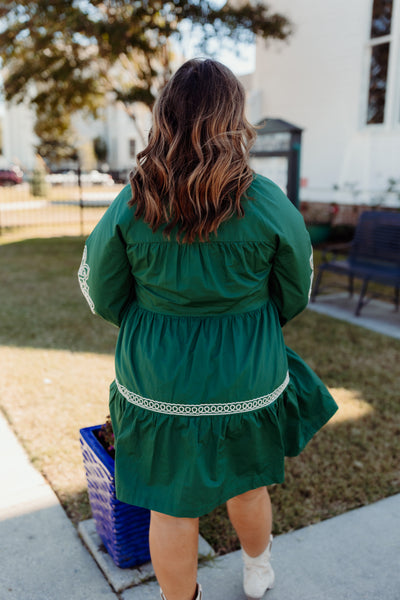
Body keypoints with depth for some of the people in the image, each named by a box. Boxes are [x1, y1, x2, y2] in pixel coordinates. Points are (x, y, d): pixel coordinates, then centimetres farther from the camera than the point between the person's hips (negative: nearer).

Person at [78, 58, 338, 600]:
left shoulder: (130, 204, -13)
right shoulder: (270, 204, -15)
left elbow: (100, 294, -2)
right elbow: (295, 295, -1)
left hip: (158, 384, 0)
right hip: (247, 382, 1)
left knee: (171, 508, 17)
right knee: (247, 485, 26)